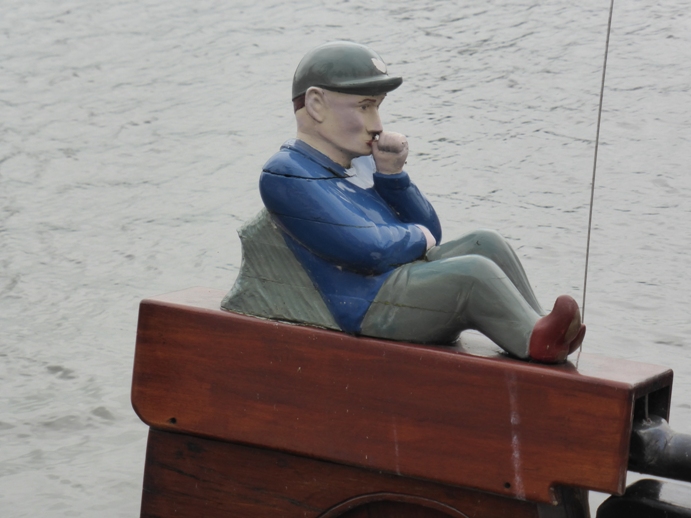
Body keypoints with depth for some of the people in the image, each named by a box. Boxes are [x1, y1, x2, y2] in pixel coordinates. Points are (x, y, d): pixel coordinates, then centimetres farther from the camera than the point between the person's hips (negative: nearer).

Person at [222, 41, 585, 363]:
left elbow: (430, 235, 16)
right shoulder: (286, 174, -9)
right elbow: (369, 251, -19)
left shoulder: (360, 161, 18)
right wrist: (416, 238, 0)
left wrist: (392, 175, 2)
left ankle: (541, 338, -16)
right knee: (473, 273, -26)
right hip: (363, 309, -9)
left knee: (486, 243, -7)